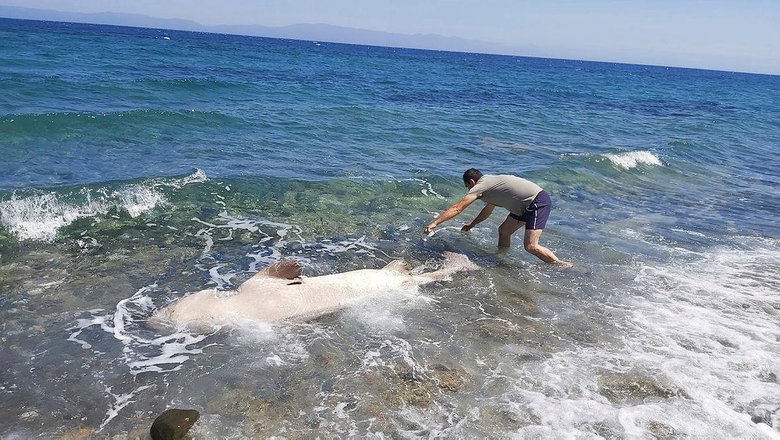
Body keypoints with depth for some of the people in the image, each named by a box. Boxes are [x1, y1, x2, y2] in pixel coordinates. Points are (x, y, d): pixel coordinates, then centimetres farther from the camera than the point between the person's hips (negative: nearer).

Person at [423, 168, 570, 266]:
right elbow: (487, 211, 34)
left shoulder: (480, 186, -8)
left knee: (530, 246, -15)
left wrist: (434, 223, -8)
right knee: (503, 231, 15)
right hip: (527, 205, 10)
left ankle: (561, 266, -3)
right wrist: (471, 225, 43)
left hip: (538, 202, -10)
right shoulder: (490, 183, 19)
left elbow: (457, 208, -11)